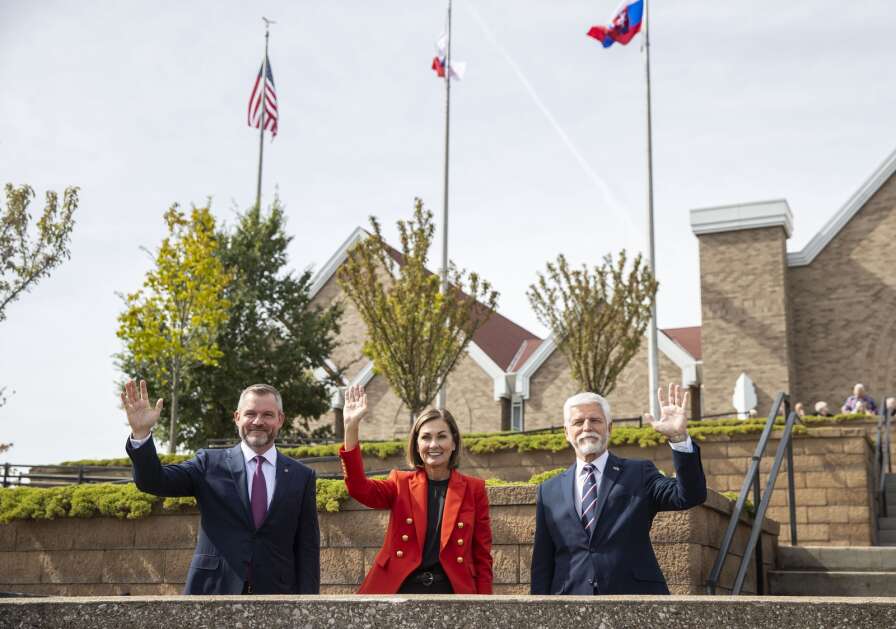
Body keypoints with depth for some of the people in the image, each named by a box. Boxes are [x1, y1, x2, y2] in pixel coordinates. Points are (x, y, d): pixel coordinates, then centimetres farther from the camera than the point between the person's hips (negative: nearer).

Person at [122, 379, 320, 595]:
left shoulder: (301, 477, 7)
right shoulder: (210, 464, 7)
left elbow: (308, 548, 6)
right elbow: (154, 481, -4)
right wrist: (141, 432, -20)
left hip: (275, 592, 1)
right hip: (214, 591, -1)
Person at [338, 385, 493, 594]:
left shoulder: (473, 489, 5)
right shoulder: (401, 483, 6)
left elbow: (482, 555, 6)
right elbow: (359, 488, -13)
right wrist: (351, 426, -21)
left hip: (451, 591, 0)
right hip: (401, 590, 0)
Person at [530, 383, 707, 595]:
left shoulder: (639, 474, 6)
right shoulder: (549, 490, 11)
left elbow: (690, 496, -9)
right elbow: (542, 563, 11)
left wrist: (679, 438, -21)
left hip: (633, 594, -1)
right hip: (571, 593, 2)